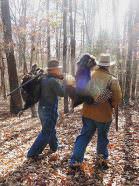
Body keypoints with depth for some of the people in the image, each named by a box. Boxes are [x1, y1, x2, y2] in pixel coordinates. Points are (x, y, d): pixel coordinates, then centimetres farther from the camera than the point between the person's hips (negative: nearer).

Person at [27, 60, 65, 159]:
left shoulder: (44, 78, 5)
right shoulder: (53, 81, -21)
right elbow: (62, 93, -17)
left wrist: (59, 77, 8)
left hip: (42, 109, 9)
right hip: (50, 110, -9)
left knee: (51, 129, 24)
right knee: (46, 133, 0)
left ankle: (54, 147, 42)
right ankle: (33, 153, 3)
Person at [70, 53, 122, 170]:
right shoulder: (112, 80, -14)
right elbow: (117, 99, -12)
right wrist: (111, 106, 5)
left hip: (88, 113, 3)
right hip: (104, 114, -3)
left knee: (84, 136, 12)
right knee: (103, 138, 16)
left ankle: (75, 161, 12)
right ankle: (101, 160, 30)